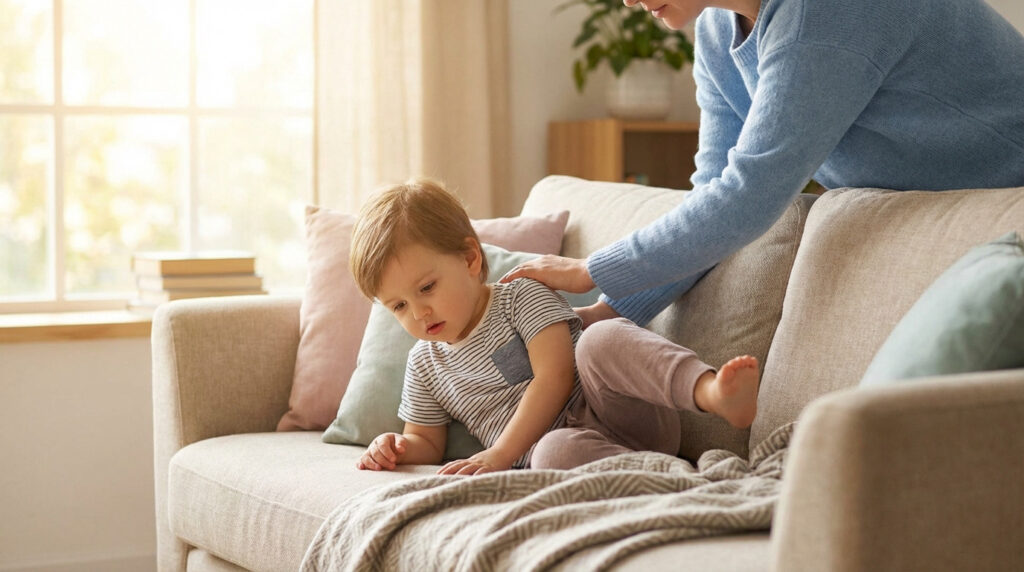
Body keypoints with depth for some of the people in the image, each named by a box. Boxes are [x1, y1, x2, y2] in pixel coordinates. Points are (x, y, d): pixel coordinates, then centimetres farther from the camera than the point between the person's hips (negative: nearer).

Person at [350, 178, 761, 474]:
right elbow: (427, 443, 28)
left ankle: (712, 391, -55)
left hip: (624, 419, -2)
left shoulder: (523, 298, 3)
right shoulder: (424, 365, 19)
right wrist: (398, 448, 2)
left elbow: (554, 379, -9)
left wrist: (499, 455, -15)